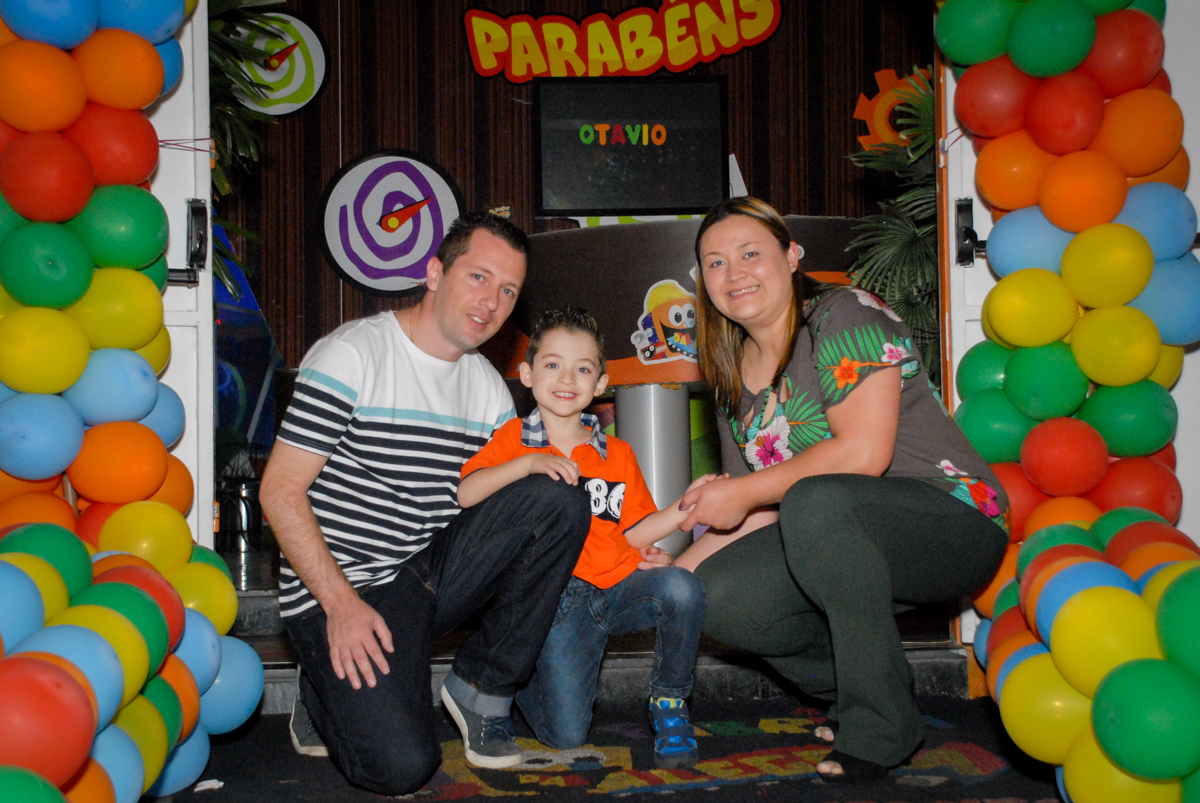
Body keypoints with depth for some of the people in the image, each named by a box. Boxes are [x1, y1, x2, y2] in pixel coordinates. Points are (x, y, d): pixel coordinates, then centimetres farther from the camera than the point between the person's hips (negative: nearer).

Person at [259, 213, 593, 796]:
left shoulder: (490, 389, 11)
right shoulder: (351, 354, -10)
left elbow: (496, 511, 13)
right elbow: (280, 491, -12)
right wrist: (342, 603, -20)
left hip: (434, 572, 6)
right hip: (339, 590, -6)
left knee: (560, 502, -15)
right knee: (403, 766, -24)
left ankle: (480, 689, -3)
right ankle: (330, 693, 11)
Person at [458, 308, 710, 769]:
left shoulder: (617, 454, 16)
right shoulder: (514, 439, 6)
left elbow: (634, 533, 13)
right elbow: (462, 495, -10)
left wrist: (686, 506, -2)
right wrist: (526, 464, -22)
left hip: (620, 588, 3)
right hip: (560, 604, -3)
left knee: (682, 588, -30)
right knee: (565, 736, -12)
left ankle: (669, 704, -6)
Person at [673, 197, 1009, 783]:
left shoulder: (844, 316, -10)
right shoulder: (734, 373, 12)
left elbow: (864, 454, -23)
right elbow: (757, 514, 11)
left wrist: (744, 492, -15)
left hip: (953, 520, -7)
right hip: (843, 546, 7)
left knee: (815, 503, -37)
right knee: (716, 596, -15)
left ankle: (881, 723, -21)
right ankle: (854, 689, 6)